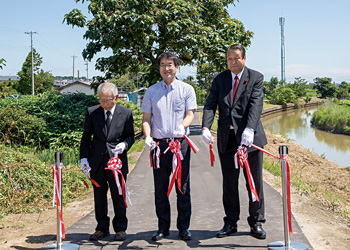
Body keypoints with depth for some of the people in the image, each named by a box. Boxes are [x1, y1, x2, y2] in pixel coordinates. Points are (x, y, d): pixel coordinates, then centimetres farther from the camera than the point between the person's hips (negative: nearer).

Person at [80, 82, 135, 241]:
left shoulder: (126, 113, 0)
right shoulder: (92, 112, 3)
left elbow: (130, 136, 7)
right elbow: (86, 137, 8)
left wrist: (124, 144, -15)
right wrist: (84, 157, -1)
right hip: (97, 161, 2)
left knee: (118, 196, 5)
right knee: (99, 195, 8)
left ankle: (120, 228, 18)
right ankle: (102, 228, 21)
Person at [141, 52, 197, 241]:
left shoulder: (186, 89, 6)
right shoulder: (151, 91, 11)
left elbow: (190, 114, 0)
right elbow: (146, 118, 10)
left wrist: (182, 126, -21)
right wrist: (147, 136, -7)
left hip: (181, 142, -1)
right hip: (159, 143, 2)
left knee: (183, 187, 2)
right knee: (160, 189, 6)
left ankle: (184, 227, 13)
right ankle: (163, 227, 17)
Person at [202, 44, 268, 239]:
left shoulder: (256, 78, 1)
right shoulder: (220, 79, 9)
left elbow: (256, 105, -13)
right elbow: (210, 105, -1)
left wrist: (249, 129, -28)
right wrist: (206, 127, -19)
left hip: (250, 136, -2)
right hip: (227, 138, 3)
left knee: (254, 182, 4)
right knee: (229, 183, 10)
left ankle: (256, 223, 18)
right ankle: (231, 223, 22)